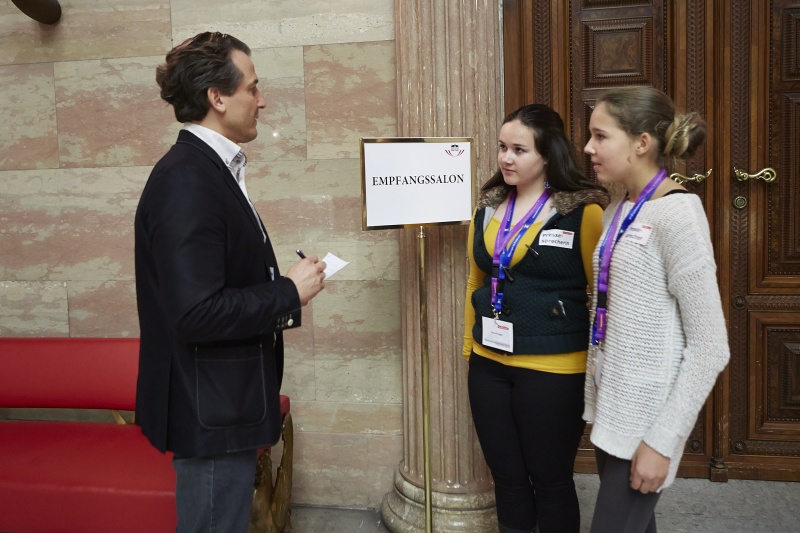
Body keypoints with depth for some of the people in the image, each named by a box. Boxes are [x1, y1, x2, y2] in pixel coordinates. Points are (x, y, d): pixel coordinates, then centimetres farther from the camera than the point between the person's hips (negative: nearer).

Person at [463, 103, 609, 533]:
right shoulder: (487, 207, 6)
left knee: (550, 481, 12)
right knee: (506, 477, 18)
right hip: (488, 365, 5)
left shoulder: (583, 211, -11)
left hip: (553, 371, -5)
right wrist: (469, 347, 16)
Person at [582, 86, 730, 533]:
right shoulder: (618, 211, 7)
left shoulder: (676, 215, -17)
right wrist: (595, 398, 13)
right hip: (612, 407, 7)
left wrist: (662, 440, -18)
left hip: (645, 416, -7)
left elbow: (711, 347, -18)